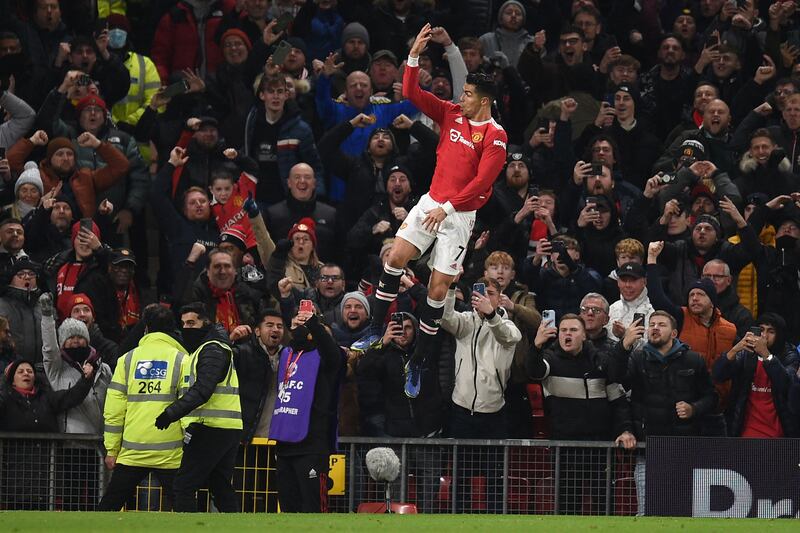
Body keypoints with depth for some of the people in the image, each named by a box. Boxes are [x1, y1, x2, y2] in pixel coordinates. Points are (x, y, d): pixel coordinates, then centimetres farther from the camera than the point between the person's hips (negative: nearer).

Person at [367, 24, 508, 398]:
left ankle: (417, 363, 4)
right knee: (396, 258, -13)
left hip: (459, 216, -5)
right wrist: (414, 56, -6)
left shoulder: (495, 136, -11)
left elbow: (481, 182, -17)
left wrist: (448, 208, -19)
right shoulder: (451, 115, 6)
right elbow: (412, 94, 5)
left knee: (438, 289, -5)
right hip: (431, 203, 5)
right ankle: (376, 333, -4)